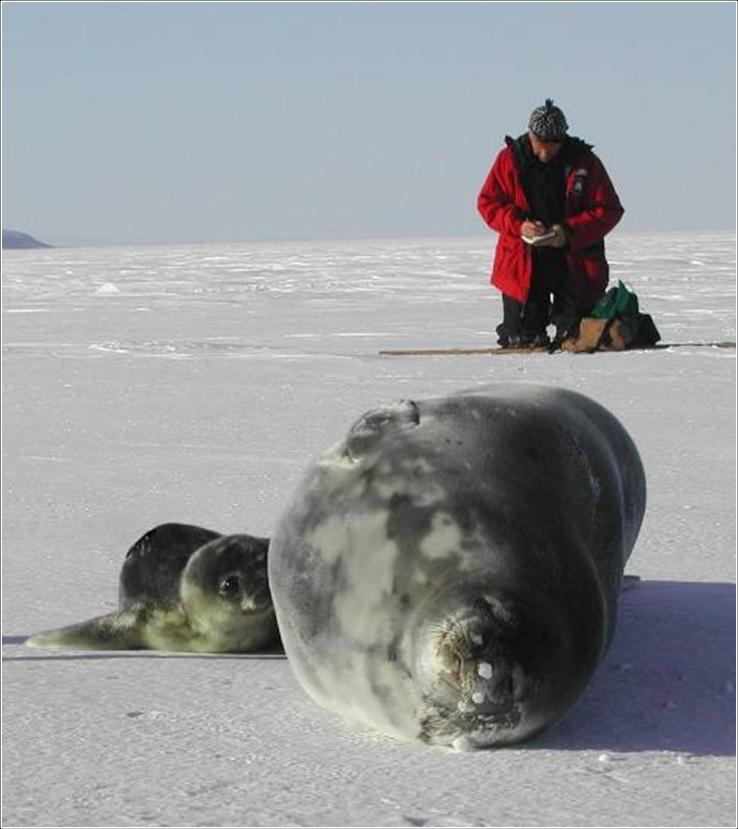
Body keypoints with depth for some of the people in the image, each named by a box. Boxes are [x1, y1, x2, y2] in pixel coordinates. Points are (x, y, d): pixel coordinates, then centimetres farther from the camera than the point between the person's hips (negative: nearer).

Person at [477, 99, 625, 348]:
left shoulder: (584, 161, -6)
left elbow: (609, 210, -6)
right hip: (523, 261, 0)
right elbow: (487, 202, 1)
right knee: (522, 336, -3)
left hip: (575, 261, 0)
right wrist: (518, 225, -17)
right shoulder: (510, 159, -3)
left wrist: (570, 232, -20)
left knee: (577, 336, 0)